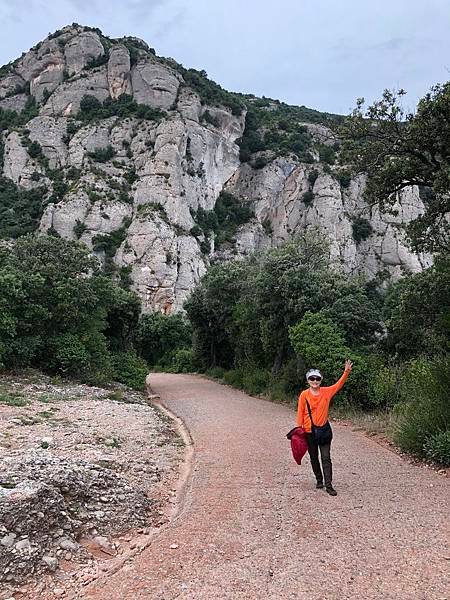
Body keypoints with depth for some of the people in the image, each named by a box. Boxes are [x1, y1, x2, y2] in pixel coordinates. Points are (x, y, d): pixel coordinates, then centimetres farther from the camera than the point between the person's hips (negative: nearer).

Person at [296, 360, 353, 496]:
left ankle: (328, 485, 3)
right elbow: (300, 413, -4)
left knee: (326, 458, 0)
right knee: (314, 458, 13)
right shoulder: (304, 395, -8)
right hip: (309, 431, -1)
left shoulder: (326, 392, -2)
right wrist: (299, 429, -6)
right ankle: (319, 480, 30)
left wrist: (346, 372, -23)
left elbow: (339, 384, -10)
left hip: (324, 430, 1)